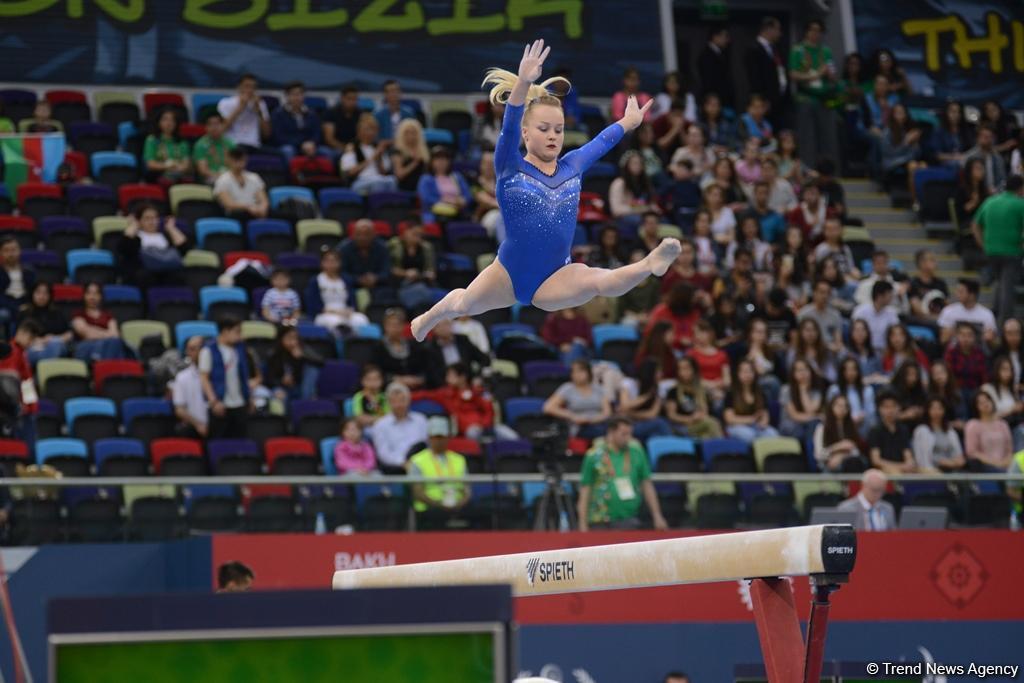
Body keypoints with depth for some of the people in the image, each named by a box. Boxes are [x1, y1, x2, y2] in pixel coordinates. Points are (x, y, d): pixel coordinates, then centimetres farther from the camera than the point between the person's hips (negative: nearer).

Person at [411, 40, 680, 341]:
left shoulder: (571, 167, 4)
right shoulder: (510, 169, -9)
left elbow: (602, 141, 24)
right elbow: (509, 126, -27)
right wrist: (523, 83, -43)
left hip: (554, 281, 1)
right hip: (508, 277, -1)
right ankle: (428, 318, 57)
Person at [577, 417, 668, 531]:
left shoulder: (636, 452, 5)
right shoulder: (594, 456, -3)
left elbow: (647, 484, 12)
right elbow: (585, 491, 0)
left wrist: (657, 516, 9)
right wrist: (583, 524, -4)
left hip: (629, 521, 2)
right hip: (601, 523, -2)